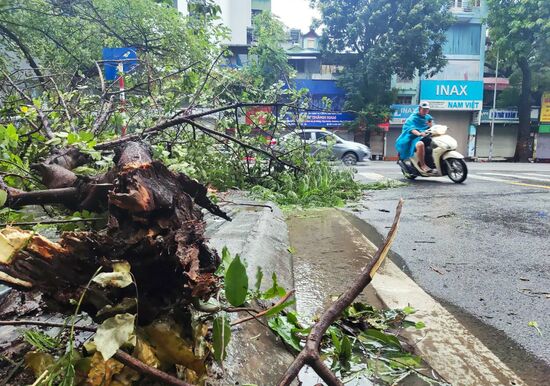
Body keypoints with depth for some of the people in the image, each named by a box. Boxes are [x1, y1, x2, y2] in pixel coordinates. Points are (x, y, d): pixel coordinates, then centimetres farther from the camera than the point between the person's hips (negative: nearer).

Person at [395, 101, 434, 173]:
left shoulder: (428, 117, 21)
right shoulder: (413, 118, -1)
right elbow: (411, 128, -19)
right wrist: (419, 133, -39)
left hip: (426, 137, 7)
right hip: (415, 137, -7)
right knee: (420, 144, -39)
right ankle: (422, 165, -30)